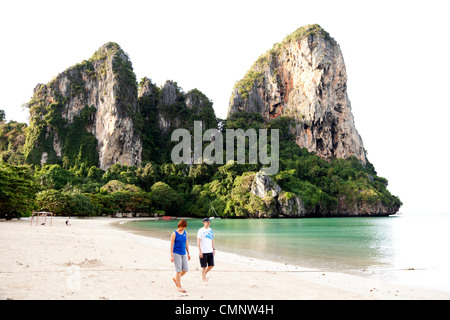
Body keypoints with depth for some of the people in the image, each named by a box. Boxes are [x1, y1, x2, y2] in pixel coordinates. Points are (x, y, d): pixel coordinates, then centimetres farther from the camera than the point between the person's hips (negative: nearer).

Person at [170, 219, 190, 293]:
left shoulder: (185, 233, 7)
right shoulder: (174, 233, -9)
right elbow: (171, 245, -9)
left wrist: (188, 253, 14)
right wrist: (171, 256, -13)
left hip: (183, 254, 6)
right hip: (176, 253, -6)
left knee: (185, 270, 4)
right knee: (178, 270, -2)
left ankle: (176, 279, 29)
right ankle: (179, 287, 8)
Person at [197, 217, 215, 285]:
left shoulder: (210, 230, 11)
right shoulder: (200, 230, -7)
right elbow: (198, 242, -10)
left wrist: (214, 249, 13)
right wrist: (200, 251, -15)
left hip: (210, 251, 6)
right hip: (203, 252, -6)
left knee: (211, 265, 6)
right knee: (204, 267, 1)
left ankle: (204, 275, 28)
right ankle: (204, 280, 14)